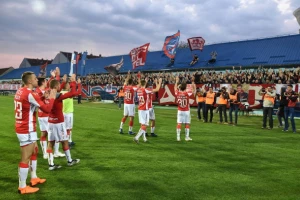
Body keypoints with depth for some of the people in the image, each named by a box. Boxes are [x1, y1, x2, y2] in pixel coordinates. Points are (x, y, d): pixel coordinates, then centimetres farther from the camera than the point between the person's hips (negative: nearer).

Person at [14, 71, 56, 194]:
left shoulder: (20, 92, 8)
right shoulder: (30, 94, -19)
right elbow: (47, 109, -18)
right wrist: (52, 98, -2)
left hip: (22, 128, 10)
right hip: (27, 130, -10)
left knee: (34, 151, 22)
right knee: (26, 158, -2)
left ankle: (34, 178, 32)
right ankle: (22, 187, 8)